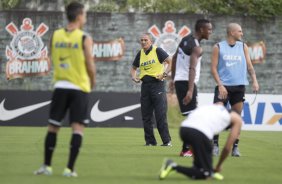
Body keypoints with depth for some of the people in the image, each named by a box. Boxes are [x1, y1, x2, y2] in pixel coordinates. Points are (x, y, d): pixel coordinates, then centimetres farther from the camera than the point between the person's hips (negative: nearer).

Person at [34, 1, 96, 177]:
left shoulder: (55, 36, 3)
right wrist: (92, 82, 10)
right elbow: (90, 65, -8)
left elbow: (54, 60, 12)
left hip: (60, 86, 4)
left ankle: (47, 166, 16)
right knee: (78, 128, -1)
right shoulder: (85, 38, -8)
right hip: (79, 87, -3)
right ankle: (70, 168, -8)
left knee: (53, 126, 12)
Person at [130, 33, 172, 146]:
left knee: (160, 115, -9)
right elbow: (133, 68, 25)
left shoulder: (157, 51, -3)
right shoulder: (140, 54, 14)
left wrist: (164, 74, -19)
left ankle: (167, 141, -6)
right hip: (145, 85, 6)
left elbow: (170, 62, -8)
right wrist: (134, 76, 6)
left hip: (157, 84, -6)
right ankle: (150, 141, 12)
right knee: (146, 116, 6)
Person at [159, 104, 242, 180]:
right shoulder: (237, 118, 24)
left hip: (183, 128, 7)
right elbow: (227, 148, 21)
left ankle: (209, 172, 21)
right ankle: (173, 166, -11)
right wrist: (218, 166, 35)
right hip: (199, 133, -7)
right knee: (204, 173, 2)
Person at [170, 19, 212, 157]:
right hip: (187, 82, -9)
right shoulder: (196, 48, -17)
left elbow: (174, 58, 22)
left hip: (179, 80, 9)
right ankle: (186, 149, -9)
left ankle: (188, 147, 23)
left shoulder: (185, 40, 11)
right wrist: (190, 91, -33)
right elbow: (192, 69, -27)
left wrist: (173, 78, 31)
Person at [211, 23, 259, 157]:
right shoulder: (218, 47, 1)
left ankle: (235, 147, 10)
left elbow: (249, 65, 9)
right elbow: (214, 68, -1)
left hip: (239, 87, 3)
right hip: (223, 86, -3)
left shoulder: (243, 47, 10)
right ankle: (215, 145, -4)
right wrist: (220, 85, -11)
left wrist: (254, 80, -7)